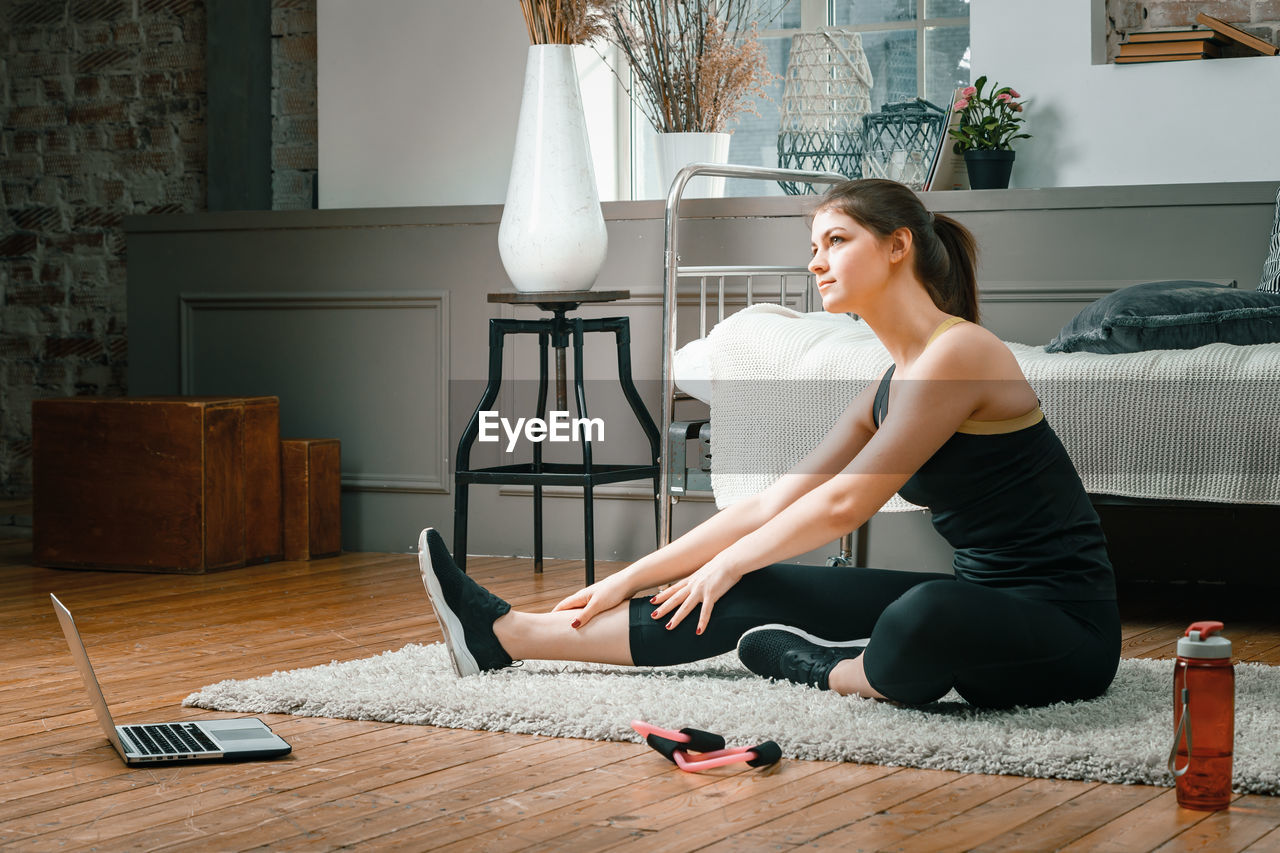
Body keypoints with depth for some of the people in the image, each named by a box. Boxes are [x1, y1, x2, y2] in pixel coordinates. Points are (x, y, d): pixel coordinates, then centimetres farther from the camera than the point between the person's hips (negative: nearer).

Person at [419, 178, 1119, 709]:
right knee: (752, 594, 3)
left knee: (927, 616, -41)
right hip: (981, 600, 9)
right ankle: (506, 635, 7)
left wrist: (728, 563, -1)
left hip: (1062, 622, -8)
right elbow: (770, 507, 13)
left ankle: (833, 675, -7)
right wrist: (633, 577, 10)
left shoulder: (957, 353, -16)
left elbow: (843, 503, -15)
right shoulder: (891, 387, 12)